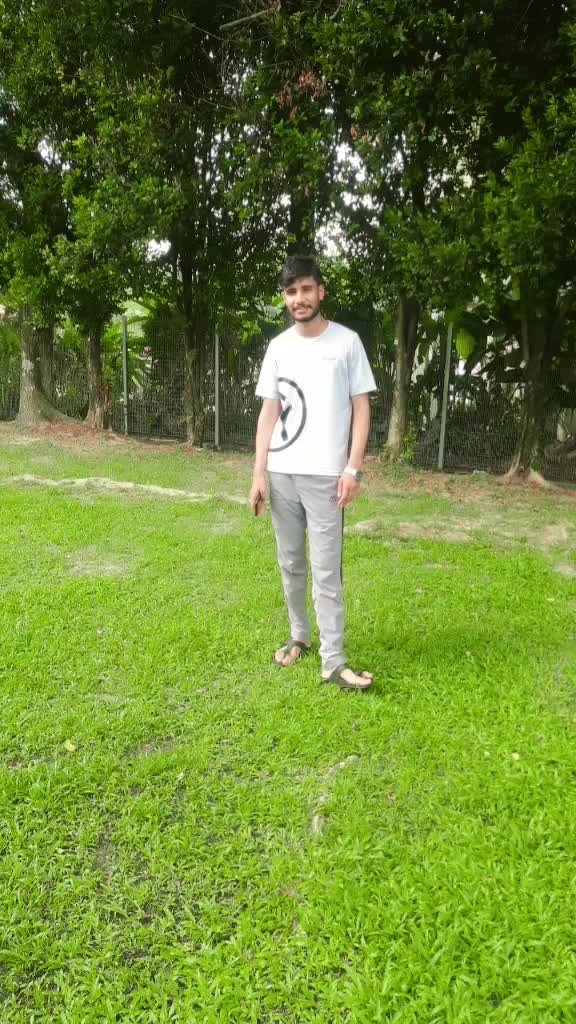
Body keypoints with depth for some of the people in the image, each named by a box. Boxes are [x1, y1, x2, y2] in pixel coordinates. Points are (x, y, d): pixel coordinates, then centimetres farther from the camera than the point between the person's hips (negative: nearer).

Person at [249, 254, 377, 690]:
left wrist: (353, 469, -10)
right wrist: (259, 473, 2)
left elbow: (361, 408, -1)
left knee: (326, 571, -4)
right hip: (281, 474, 4)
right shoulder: (278, 347, 9)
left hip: (325, 475, -4)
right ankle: (300, 636, 30)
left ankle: (333, 661, 3)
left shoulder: (347, 342, 0)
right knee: (291, 564, 13)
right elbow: (269, 412, 9)